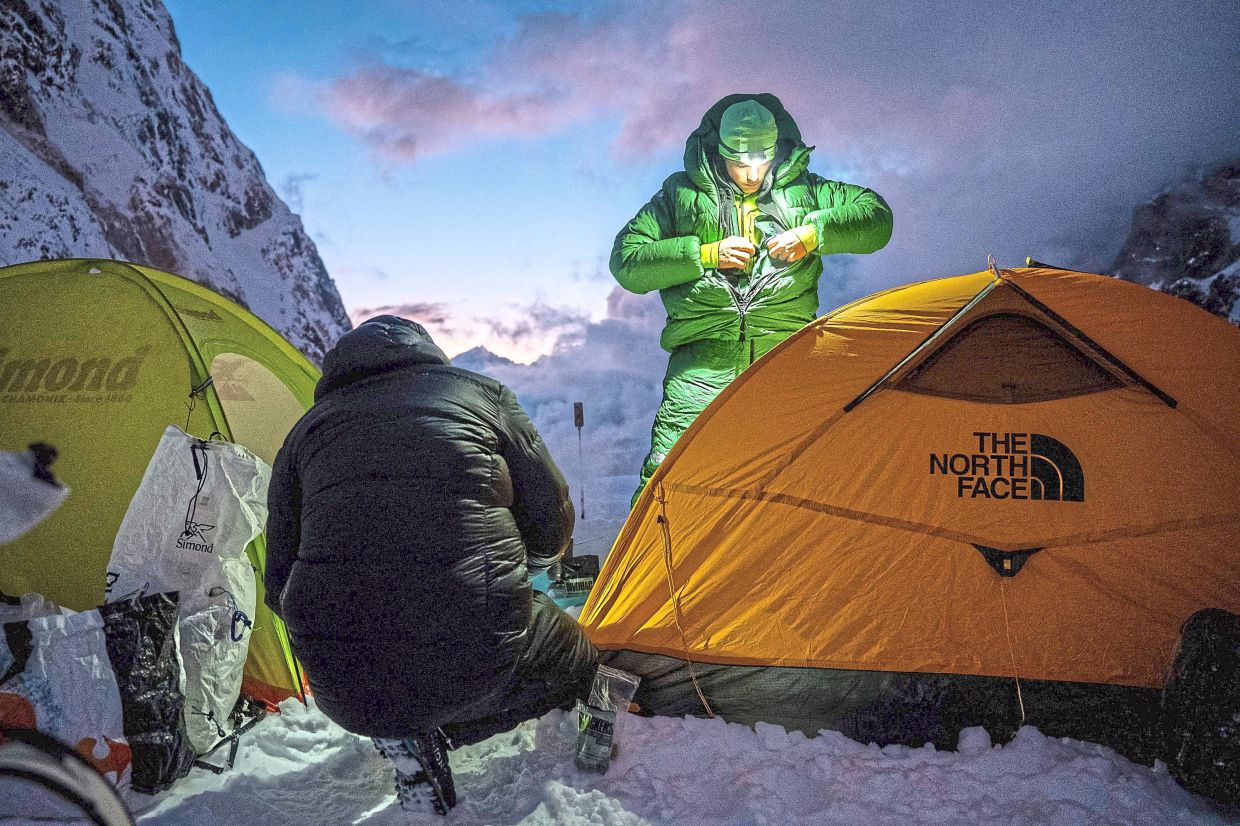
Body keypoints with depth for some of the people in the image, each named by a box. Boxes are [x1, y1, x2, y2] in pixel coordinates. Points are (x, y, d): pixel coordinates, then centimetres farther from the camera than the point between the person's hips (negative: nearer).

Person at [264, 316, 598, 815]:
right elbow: (551, 523, 13)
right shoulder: (480, 392, 10)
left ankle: (408, 742, 8)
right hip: (477, 665, -1)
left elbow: (281, 587, 16)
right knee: (578, 662, 29)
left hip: (344, 693, 1)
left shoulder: (307, 429, 15)